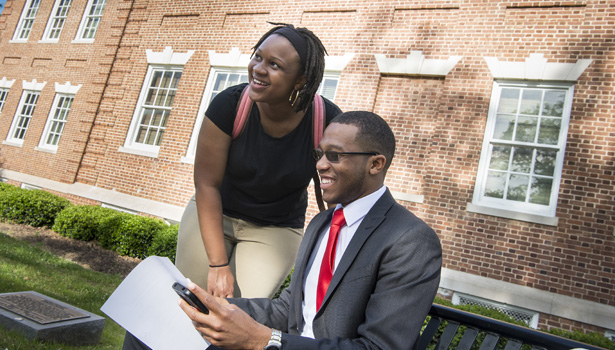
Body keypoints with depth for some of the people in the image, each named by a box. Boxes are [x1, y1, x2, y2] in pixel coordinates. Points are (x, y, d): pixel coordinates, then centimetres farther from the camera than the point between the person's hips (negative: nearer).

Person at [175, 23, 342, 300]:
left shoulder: (326, 121, -21)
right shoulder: (229, 104, -21)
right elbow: (206, 185, -18)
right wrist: (219, 263, -19)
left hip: (276, 230, 0)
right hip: (213, 215, 1)